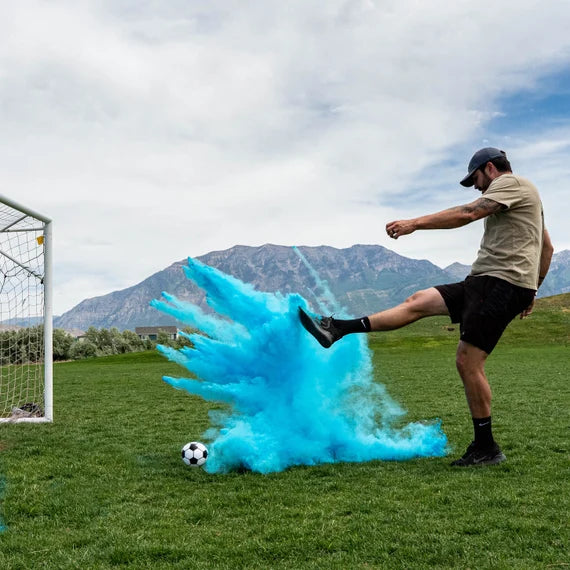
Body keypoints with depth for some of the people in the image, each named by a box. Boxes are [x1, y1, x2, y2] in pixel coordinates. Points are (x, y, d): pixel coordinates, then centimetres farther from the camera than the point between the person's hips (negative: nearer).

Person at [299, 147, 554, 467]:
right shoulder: (522, 194, 27)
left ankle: (486, 449, -1)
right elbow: (547, 247, 30)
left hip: (502, 283, -10)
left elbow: (467, 214, -18)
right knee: (419, 302, 2)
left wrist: (416, 223, -19)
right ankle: (337, 330, -2)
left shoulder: (509, 182, -4)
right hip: (488, 281, 10)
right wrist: (531, 290, 32)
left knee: (468, 362, -12)